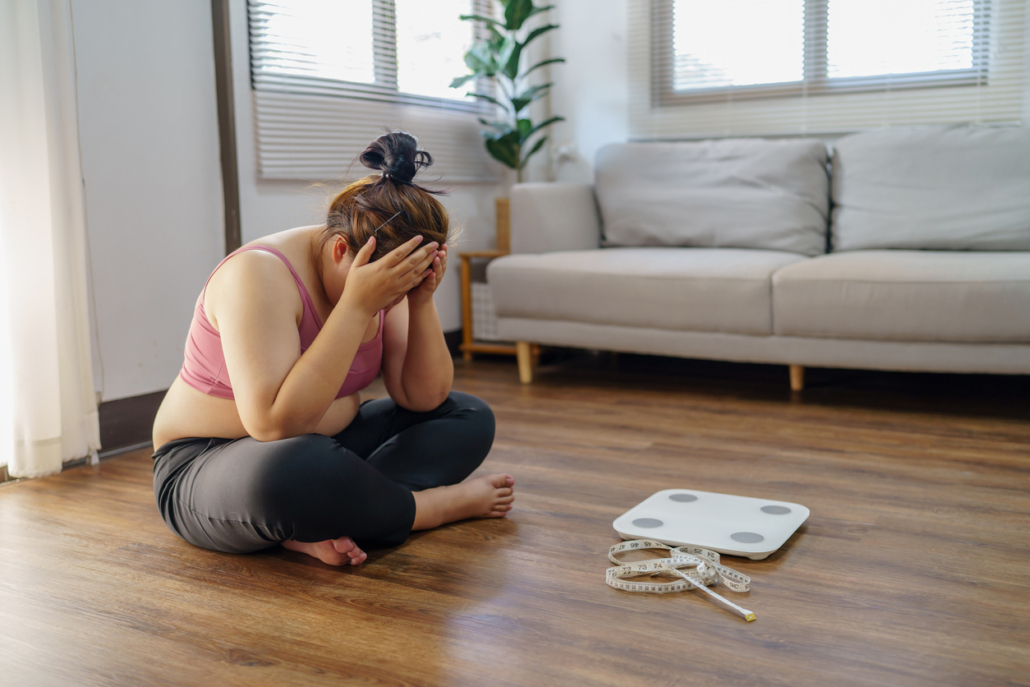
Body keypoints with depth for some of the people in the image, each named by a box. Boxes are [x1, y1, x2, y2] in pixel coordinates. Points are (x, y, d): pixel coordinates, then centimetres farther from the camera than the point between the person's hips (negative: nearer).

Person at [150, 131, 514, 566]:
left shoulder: (383, 281, -3)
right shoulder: (260, 274, -25)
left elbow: (425, 398, -6)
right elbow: (275, 424, -35)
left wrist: (422, 301, -20)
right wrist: (357, 305, -35)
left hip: (327, 443, 8)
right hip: (210, 465, -7)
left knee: (470, 418, -2)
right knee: (292, 470, -42)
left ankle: (322, 525, -22)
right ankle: (442, 504, -14)